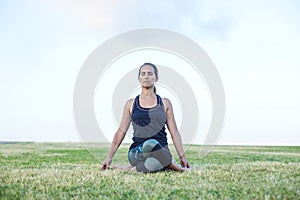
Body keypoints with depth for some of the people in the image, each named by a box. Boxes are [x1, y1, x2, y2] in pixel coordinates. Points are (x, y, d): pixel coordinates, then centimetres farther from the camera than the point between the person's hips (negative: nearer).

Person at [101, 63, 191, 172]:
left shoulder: (165, 103, 11)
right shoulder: (131, 104, 11)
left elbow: (174, 133, 12)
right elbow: (121, 132, 13)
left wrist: (182, 156, 6)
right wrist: (109, 157, 11)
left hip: (161, 151, 0)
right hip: (137, 153, 0)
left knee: (153, 164, -39)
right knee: (151, 144, -37)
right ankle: (175, 167, -16)